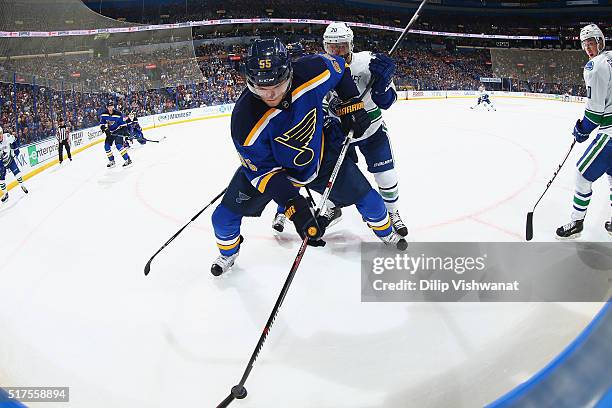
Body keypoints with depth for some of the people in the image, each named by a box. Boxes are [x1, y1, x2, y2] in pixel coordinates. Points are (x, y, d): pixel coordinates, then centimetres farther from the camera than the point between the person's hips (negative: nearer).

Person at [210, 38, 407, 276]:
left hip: (318, 153, 2)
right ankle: (228, 252, 31)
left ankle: (385, 231, 43)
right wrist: (292, 203, -35)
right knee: (225, 218, -6)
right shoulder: (245, 121, -35)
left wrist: (351, 103, -10)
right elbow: (261, 169, -25)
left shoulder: (312, 72, -31)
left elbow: (339, 66, -5)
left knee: (363, 194, 7)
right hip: (267, 164, -1)